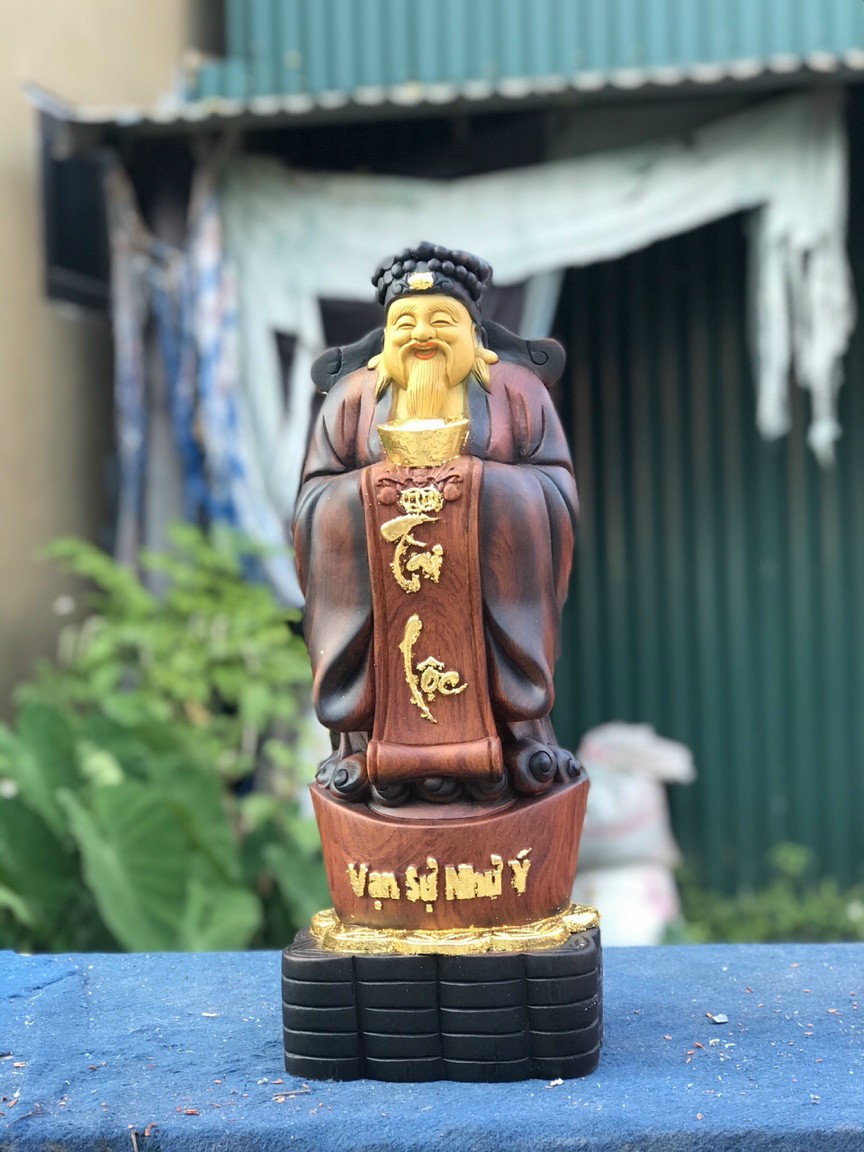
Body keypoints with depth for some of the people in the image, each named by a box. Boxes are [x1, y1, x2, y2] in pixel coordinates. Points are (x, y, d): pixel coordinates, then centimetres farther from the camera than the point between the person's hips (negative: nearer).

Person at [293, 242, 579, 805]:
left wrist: (483, 479, -18)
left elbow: (558, 485, 0)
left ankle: (522, 730, -25)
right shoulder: (354, 395, 10)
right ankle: (362, 739, -25)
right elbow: (315, 496, 5)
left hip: (492, 566, -1)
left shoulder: (515, 387, 7)